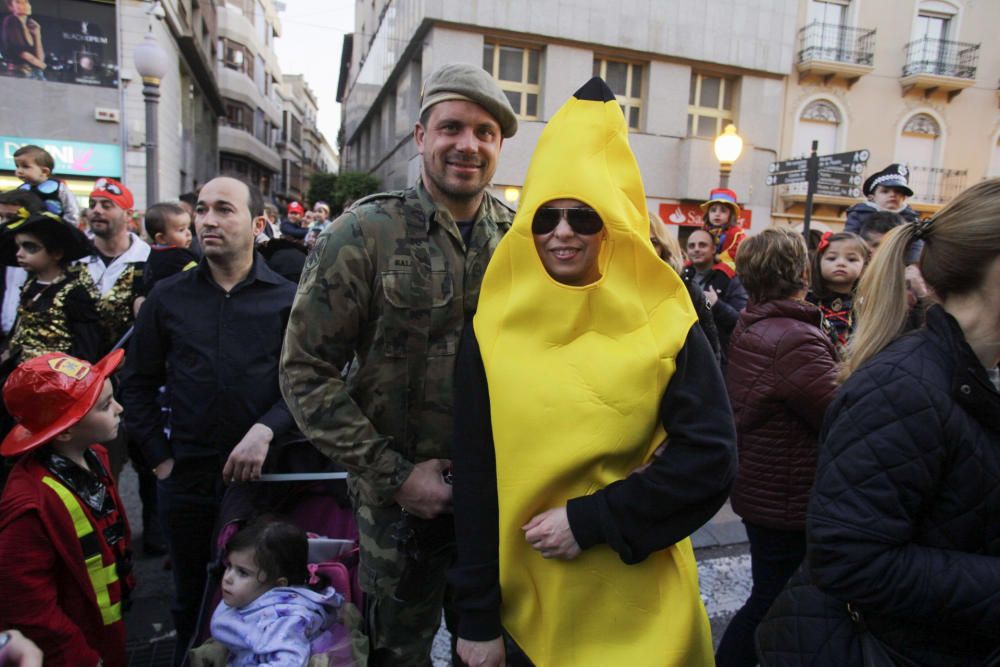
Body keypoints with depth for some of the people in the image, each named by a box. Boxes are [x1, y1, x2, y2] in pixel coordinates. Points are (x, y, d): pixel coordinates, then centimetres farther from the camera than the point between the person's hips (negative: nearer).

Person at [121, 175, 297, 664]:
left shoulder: (288, 298, -3)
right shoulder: (168, 297, 5)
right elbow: (138, 383, 9)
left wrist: (265, 430, -22)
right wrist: (159, 458, 3)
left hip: (263, 475, -2)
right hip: (187, 477, 2)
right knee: (191, 600, 20)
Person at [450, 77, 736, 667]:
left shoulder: (666, 326, -9)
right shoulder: (494, 331, -7)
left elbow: (711, 458, -12)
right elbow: (475, 477, -5)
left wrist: (591, 520, -18)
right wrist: (477, 617, -3)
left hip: (641, 603, 0)